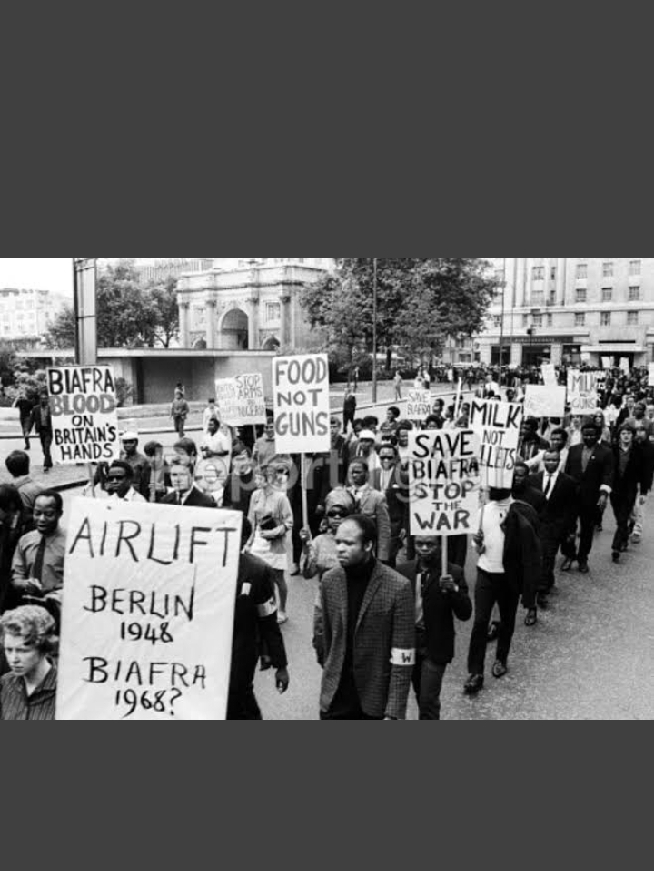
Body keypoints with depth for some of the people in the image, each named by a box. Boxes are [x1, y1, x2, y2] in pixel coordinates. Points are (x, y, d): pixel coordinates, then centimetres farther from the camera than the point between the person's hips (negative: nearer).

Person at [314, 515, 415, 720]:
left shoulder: (398, 587, -16)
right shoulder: (330, 580, -3)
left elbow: (402, 657, -14)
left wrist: (394, 712, -15)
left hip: (376, 699, -3)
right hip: (335, 697, 3)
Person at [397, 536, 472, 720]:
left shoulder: (453, 573, -11)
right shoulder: (403, 571, -3)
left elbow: (465, 614, -13)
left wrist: (453, 589, -29)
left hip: (435, 646, -4)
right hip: (408, 641, 4)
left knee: (428, 699, -3)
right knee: (421, 695, 20)